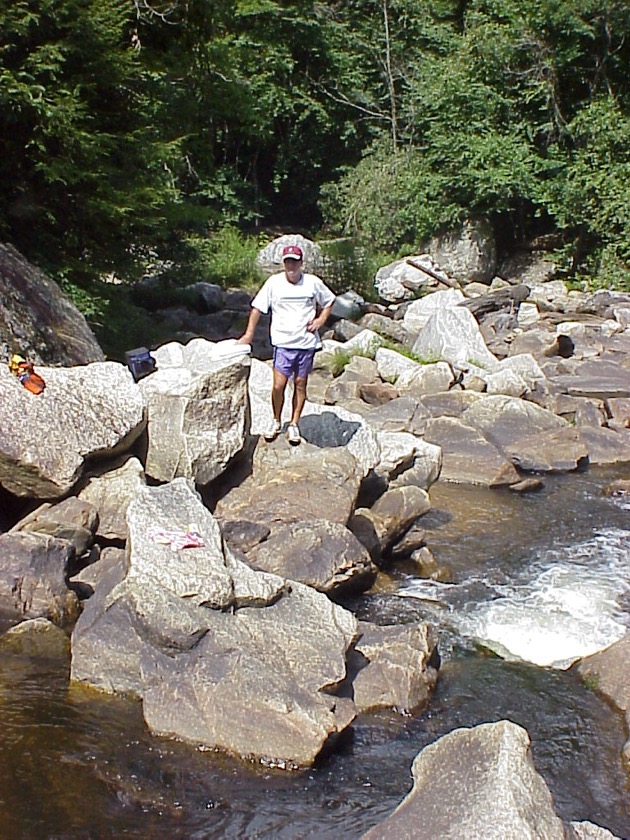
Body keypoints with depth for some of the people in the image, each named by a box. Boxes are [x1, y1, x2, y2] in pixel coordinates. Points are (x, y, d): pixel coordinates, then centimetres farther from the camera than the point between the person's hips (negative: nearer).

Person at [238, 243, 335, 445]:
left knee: (300, 384, 8)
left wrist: (320, 320, 1)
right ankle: (276, 421, 16)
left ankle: (294, 424, 22)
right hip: (283, 343, -1)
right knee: (278, 385, -8)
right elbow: (257, 308, 2)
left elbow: (328, 302, 17)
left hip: (306, 343, 1)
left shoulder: (313, 283, 1)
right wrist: (249, 334, -3)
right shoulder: (273, 282, -3)